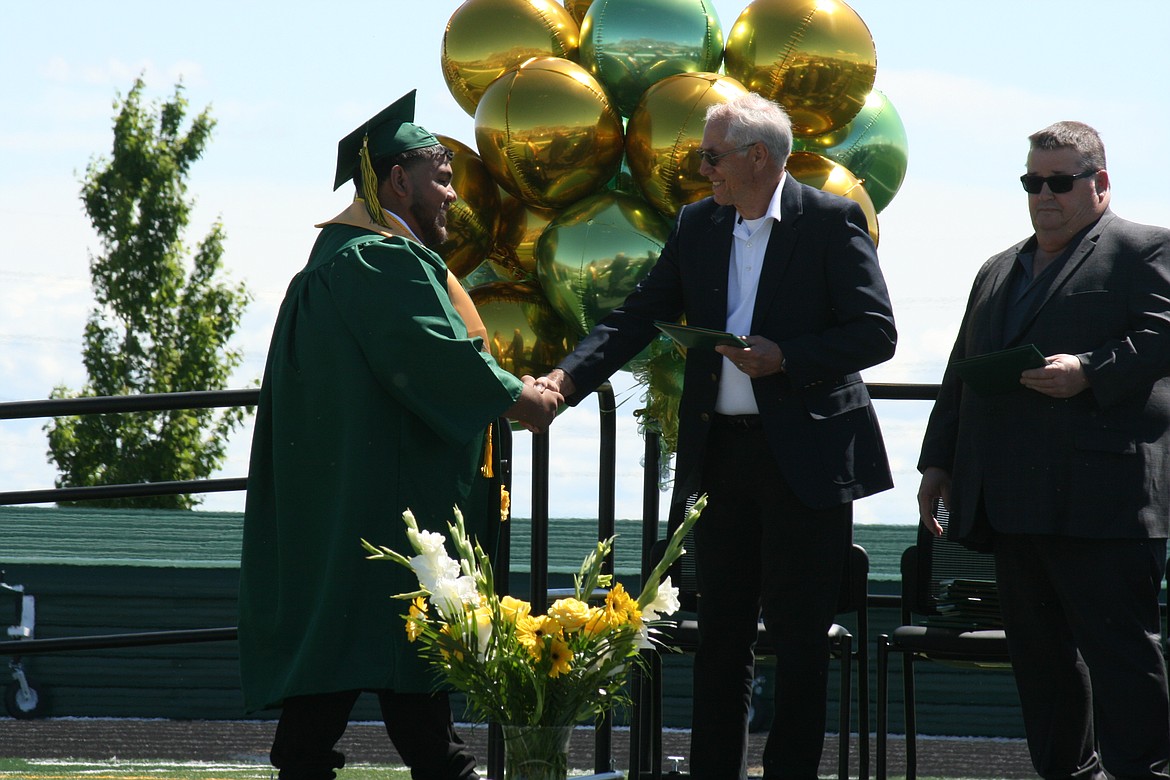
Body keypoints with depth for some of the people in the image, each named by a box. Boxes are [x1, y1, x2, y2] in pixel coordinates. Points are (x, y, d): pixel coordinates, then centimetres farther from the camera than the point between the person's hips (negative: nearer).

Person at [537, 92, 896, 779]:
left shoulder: (832, 222, -6)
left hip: (805, 456, -5)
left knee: (799, 630, 0)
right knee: (721, 627, 9)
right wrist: (569, 378, -5)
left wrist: (785, 357, -19)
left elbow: (876, 333, -9)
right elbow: (638, 317, 9)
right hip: (720, 454, 5)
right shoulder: (699, 225, 10)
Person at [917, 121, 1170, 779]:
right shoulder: (998, 273, 25)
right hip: (1015, 503, 8)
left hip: (1102, 500, -8)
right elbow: (962, 374, 27)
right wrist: (939, 463, 20)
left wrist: (1090, 372, -22)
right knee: (1039, 651, 10)